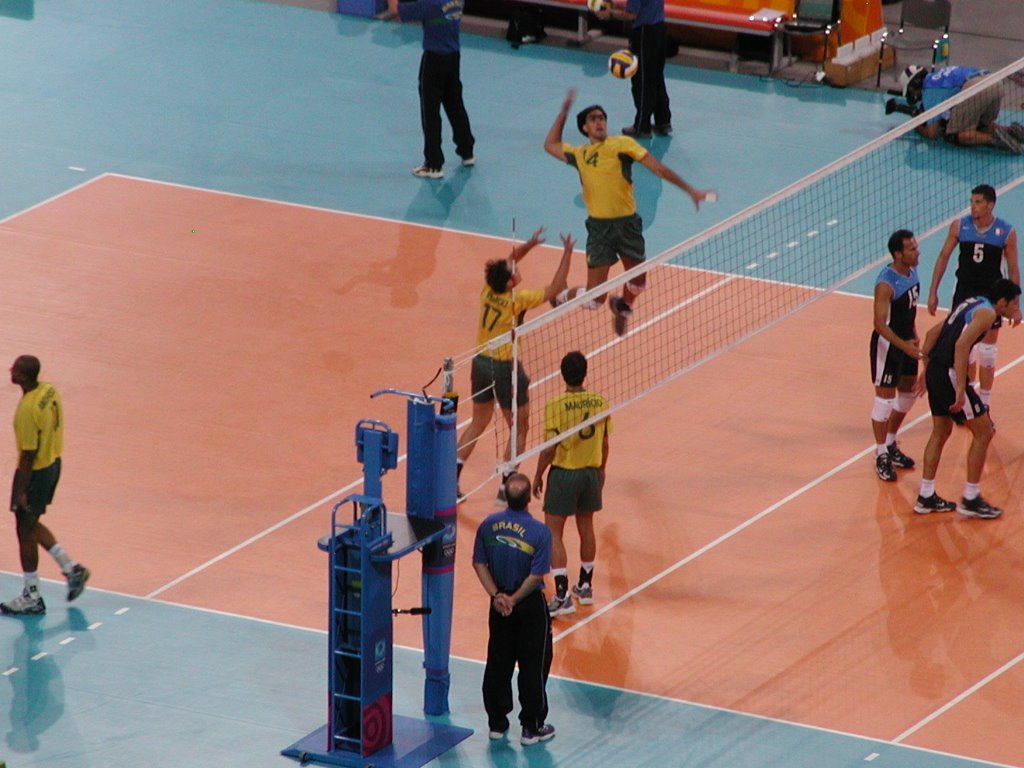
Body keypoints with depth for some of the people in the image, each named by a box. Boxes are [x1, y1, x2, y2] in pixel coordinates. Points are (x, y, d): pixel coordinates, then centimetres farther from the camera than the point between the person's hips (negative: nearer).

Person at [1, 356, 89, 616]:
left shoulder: (28, 409, -28)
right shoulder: (49, 391, -2)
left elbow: (28, 454, -24)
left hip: (35, 471, -9)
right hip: (53, 464, 9)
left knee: (26, 530, 6)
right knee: (31, 525, 24)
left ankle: (32, 598, 17)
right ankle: (71, 568, 26)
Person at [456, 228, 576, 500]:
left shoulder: (489, 289, -6)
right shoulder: (517, 299, -21)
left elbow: (508, 262, 13)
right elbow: (556, 288, -16)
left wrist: (528, 245, 2)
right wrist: (567, 254, -14)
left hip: (481, 363, 6)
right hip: (505, 368, -6)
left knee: (479, 422, 21)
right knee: (519, 428, 9)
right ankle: (506, 486, 7)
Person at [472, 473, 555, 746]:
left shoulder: (488, 525, -7)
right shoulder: (539, 532, -20)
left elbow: (479, 564, -5)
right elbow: (536, 575, -19)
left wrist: (497, 596, -7)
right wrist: (514, 599, -11)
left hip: (499, 604, 4)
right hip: (530, 605, -4)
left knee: (498, 664, 15)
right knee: (533, 667, 7)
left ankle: (497, 723, 23)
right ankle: (532, 727, 12)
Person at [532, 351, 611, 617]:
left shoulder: (556, 406, -18)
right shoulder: (600, 403, -5)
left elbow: (549, 449, -16)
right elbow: (605, 443, 5)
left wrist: (538, 476, -2)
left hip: (563, 473, -5)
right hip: (591, 472, 5)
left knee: (553, 534, 1)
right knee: (586, 528, 21)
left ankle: (562, 595, -7)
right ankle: (585, 586, 35)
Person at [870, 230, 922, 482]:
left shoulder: (912, 271, 0)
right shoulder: (886, 284, -26)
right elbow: (880, 324, -27)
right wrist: (903, 345, -35)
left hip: (906, 342, 9)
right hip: (887, 345, -9)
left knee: (909, 393, 19)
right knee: (885, 399, -1)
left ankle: (891, 445, 36)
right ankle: (881, 456, 11)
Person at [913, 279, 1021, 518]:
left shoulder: (972, 305, 19)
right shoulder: (986, 313, -10)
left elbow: (932, 333, 22)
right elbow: (962, 345, -23)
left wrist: (927, 369, 26)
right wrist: (961, 389, -25)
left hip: (934, 372, 9)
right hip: (950, 374, -9)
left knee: (940, 433, 20)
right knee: (983, 433, 1)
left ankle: (926, 497, 23)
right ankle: (971, 499, 4)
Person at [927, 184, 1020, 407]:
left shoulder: (1006, 232, -10)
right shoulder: (960, 226, -7)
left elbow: (1013, 270, -3)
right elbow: (943, 257, 2)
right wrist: (933, 292, -1)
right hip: (964, 293, 1)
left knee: (987, 354, 5)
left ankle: (983, 406, 16)